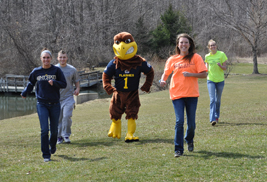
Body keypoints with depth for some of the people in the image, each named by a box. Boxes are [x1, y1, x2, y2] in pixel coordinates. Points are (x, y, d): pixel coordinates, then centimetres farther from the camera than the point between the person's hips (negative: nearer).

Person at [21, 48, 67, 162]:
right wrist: (24, 93, 8)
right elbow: (31, 83, 20)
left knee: (54, 130, 8)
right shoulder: (36, 71, 4)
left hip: (55, 104, 0)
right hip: (42, 104, 0)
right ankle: (46, 155, -5)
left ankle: (53, 146, 40)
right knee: (44, 130, -10)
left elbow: (64, 84, -1)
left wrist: (54, 83, -17)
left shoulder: (56, 70, -1)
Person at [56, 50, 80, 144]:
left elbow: (76, 81, 16)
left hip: (68, 97, -1)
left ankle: (66, 135, -1)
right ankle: (59, 136, 18)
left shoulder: (72, 69, 4)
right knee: (58, 118, 4)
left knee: (67, 116, -15)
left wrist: (77, 89, -3)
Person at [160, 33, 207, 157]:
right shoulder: (172, 59, 7)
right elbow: (166, 73, 12)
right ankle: (178, 149, -3)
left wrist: (190, 74, -17)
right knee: (179, 121, -10)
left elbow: (204, 74, -2)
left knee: (191, 123, 6)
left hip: (191, 94, 0)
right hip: (177, 94, 0)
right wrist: (163, 80, -10)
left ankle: (189, 140, 37)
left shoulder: (196, 58, 2)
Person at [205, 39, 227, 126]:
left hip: (220, 80, 0)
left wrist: (220, 65, -24)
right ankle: (212, 119, -19)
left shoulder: (221, 54, -5)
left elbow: (225, 68, -5)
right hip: (210, 80, 0)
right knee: (212, 99, -13)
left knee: (218, 100, 11)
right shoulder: (207, 56, 3)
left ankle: (216, 116, 31)